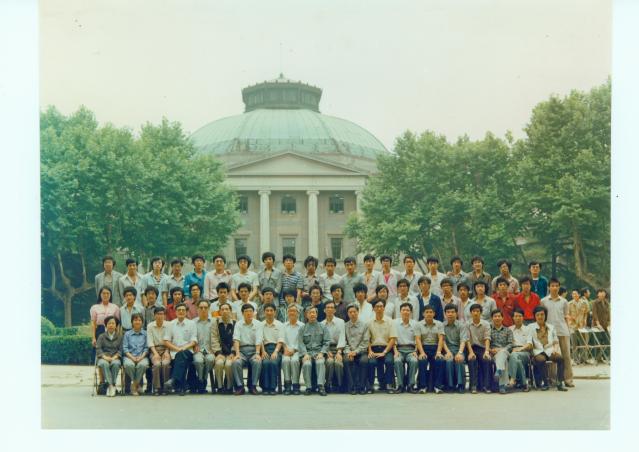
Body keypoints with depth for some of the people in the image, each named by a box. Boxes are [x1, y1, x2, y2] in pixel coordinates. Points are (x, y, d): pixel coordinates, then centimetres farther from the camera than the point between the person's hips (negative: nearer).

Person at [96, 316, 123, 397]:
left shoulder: (120, 336, 16)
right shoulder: (101, 336, 17)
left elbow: (121, 349, 5)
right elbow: (98, 349, 4)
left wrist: (115, 357, -13)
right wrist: (105, 356, -14)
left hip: (115, 358, 0)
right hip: (103, 357, 0)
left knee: (116, 364, -37)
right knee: (104, 364, -36)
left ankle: (112, 384, -33)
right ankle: (111, 385, -42)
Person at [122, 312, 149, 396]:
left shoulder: (145, 334, 13)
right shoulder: (127, 334, 14)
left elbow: (146, 348, 6)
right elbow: (125, 348, 5)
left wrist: (141, 357, -11)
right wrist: (132, 357, -11)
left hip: (142, 356, 0)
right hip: (129, 356, 0)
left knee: (143, 364, -36)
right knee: (129, 364, -35)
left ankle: (135, 383, -16)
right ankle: (136, 383, -13)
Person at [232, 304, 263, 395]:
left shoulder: (258, 324, 6)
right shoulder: (238, 324, 8)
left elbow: (258, 339, -6)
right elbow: (236, 339, -5)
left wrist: (257, 353, -21)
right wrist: (237, 353, -21)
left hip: (254, 349, 0)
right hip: (242, 349, 0)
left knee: (257, 362, -33)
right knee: (236, 362, -31)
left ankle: (253, 386, -17)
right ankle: (240, 386, -19)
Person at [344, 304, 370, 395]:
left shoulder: (364, 325, 8)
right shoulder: (345, 326, 12)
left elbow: (365, 342, 1)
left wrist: (355, 351, -11)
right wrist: (348, 352, -11)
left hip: (361, 351, -1)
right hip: (349, 351, 1)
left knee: (364, 360, -33)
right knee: (347, 360, -32)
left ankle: (362, 387, -22)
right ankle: (352, 387, -25)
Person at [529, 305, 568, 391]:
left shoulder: (551, 327, 25)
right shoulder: (531, 327, 17)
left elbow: (556, 341, 19)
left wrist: (555, 349, 0)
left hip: (550, 350, 3)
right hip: (538, 351, -3)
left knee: (560, 358, -30)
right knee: (541, 359, -39)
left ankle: (560, 383, -29)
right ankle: (544, 383, -28)